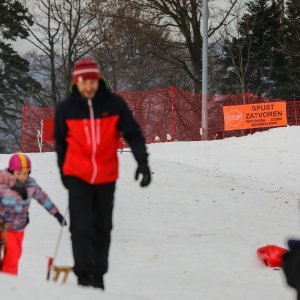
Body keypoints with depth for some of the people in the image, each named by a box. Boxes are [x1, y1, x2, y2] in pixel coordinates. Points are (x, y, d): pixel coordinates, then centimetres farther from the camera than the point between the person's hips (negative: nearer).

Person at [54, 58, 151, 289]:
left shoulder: (114, 104, -6)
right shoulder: (66, 108, -4)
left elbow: (133, 133, -4)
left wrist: (142, 162, -17)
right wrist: (63, 171, 17)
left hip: (106, 177, 1)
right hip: (78, 176, -1)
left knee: (102, 228, 11)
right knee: (81, 227, -11)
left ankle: (98, 275, 21)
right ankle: (84, 275, -11)